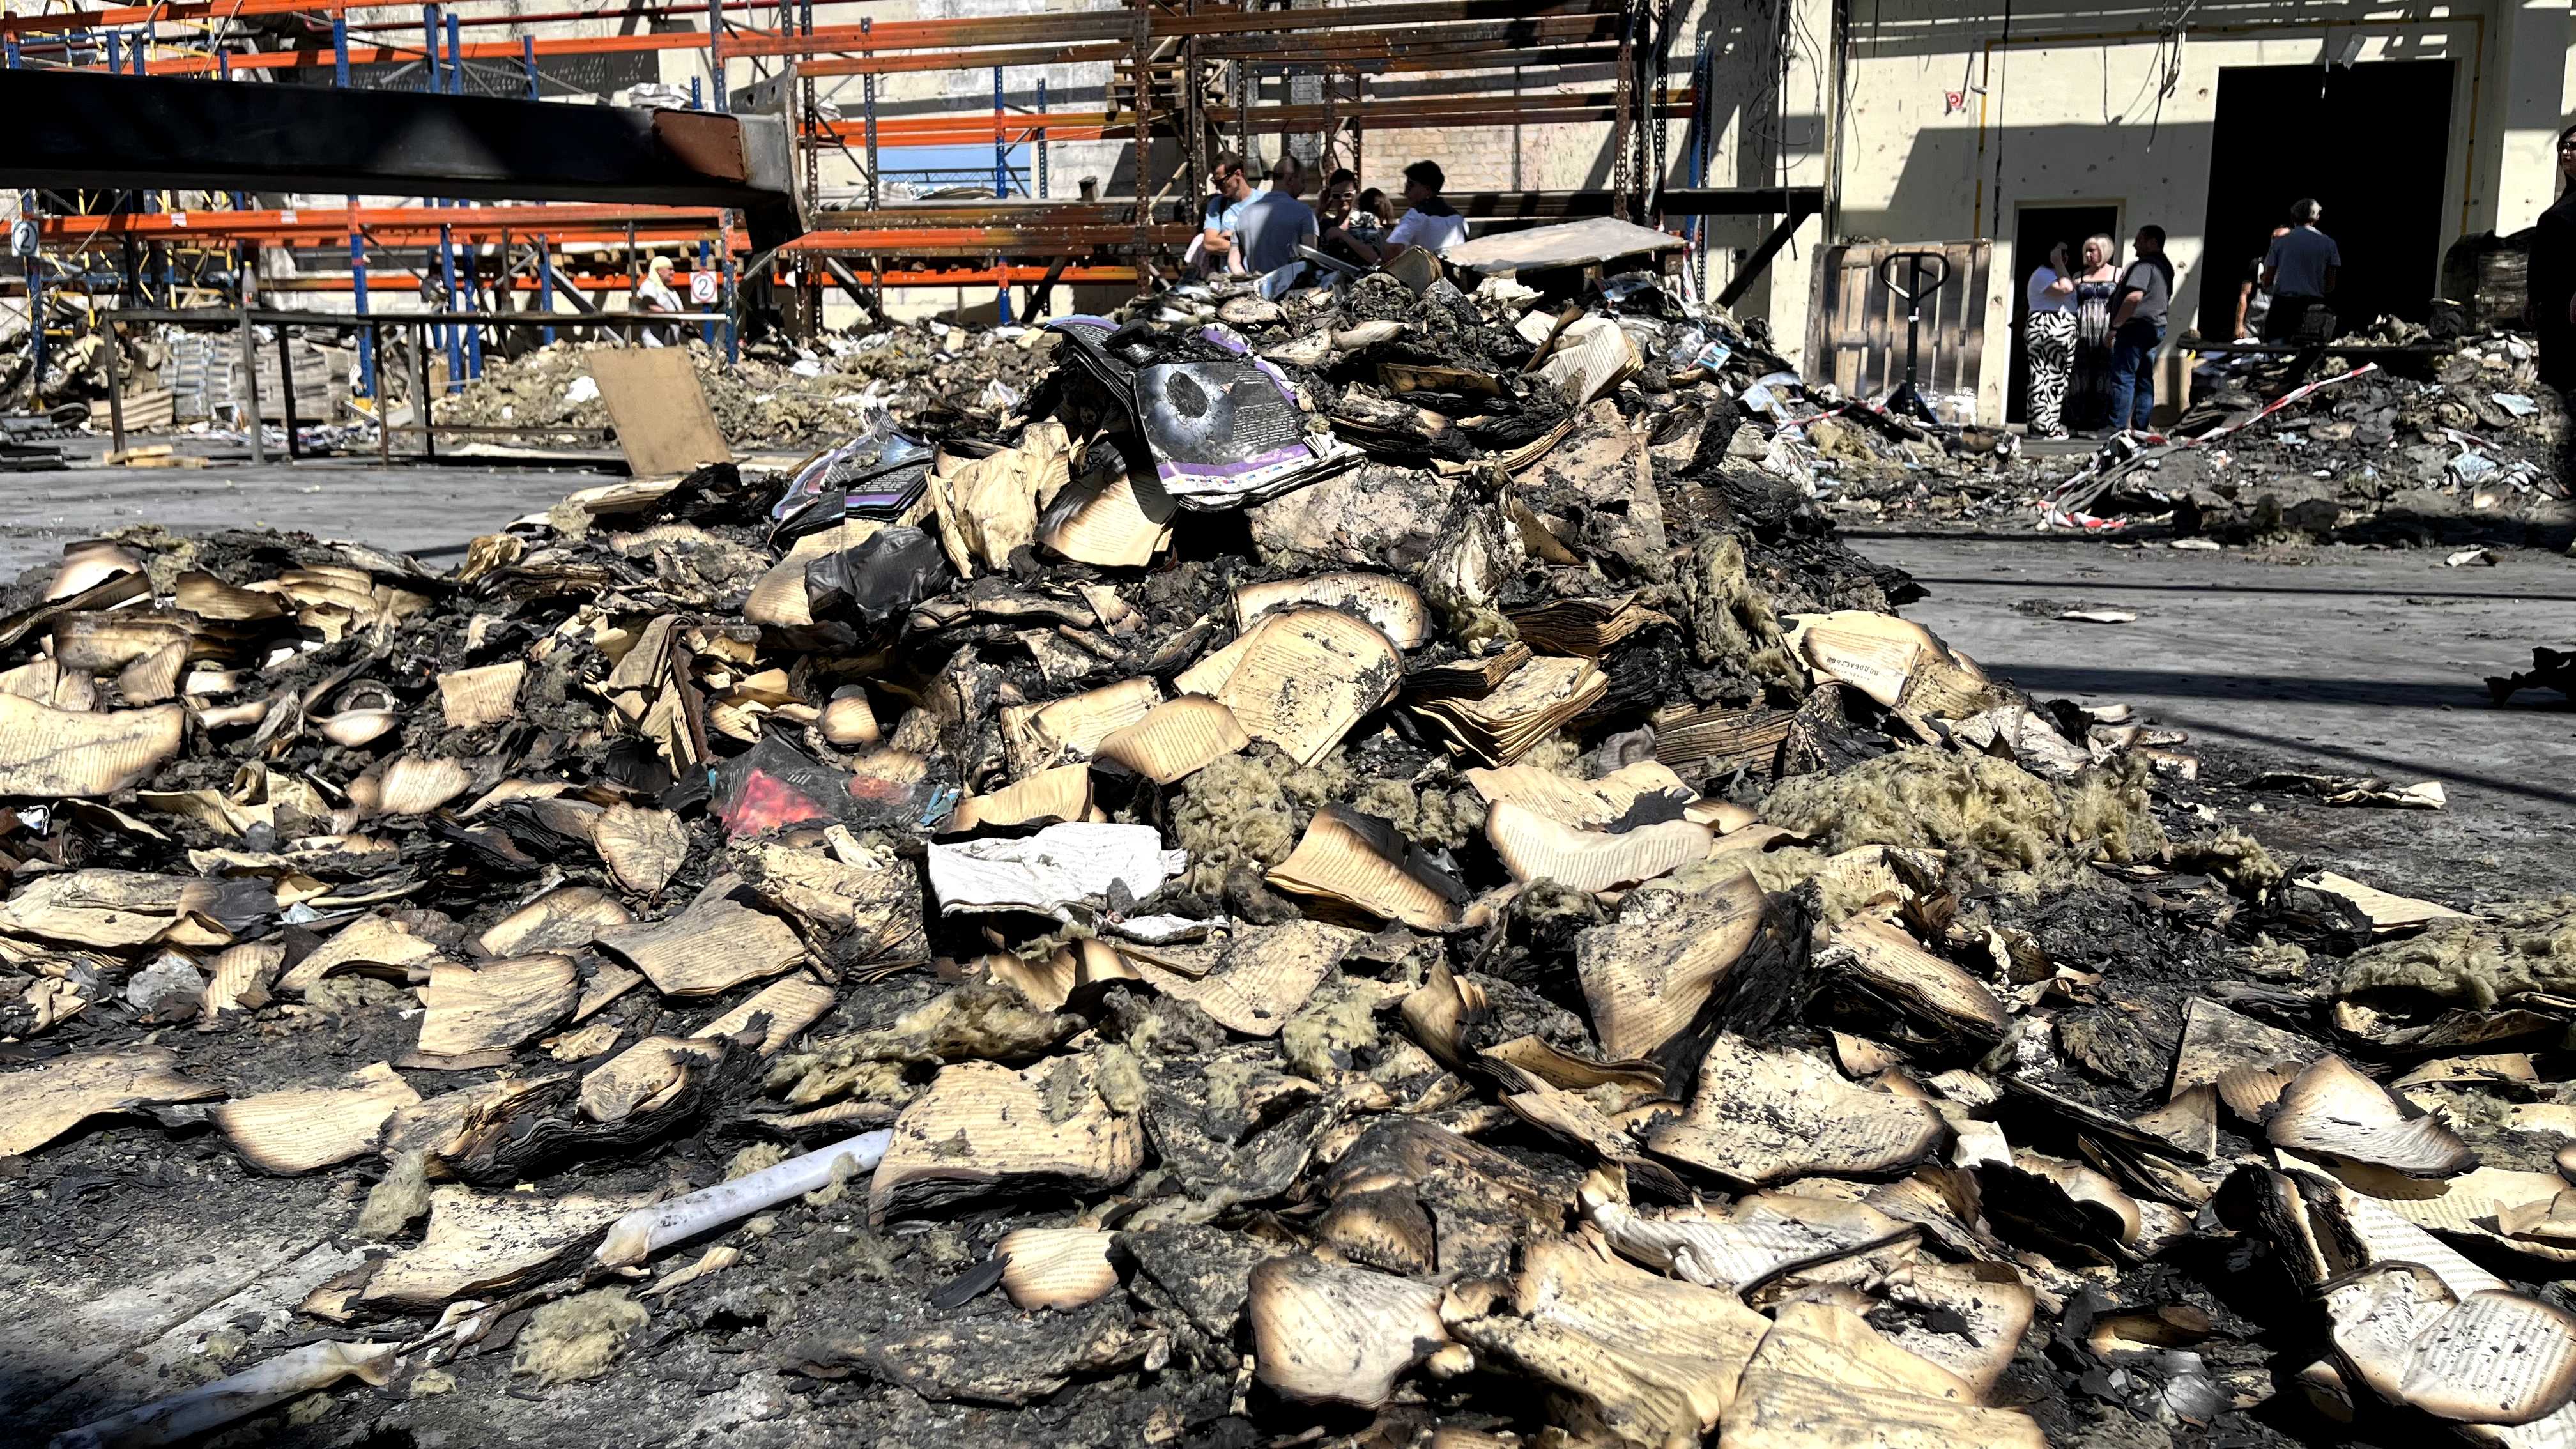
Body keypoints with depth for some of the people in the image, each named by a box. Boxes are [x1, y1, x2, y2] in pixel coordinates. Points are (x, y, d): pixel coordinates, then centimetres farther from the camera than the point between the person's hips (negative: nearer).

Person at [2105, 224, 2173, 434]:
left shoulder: (2144, 265, -14)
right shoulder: (2166, 267, 17)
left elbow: (2134, 297, -27)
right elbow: (2168, 301, 27)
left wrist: (2115, 325, -21)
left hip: (2136, 327, -10)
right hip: (2156, 327, 10)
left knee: (2123, 378, -9)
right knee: (2145, 379, 10)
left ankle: (2118, 428, -13)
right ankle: (2142, 427, 10)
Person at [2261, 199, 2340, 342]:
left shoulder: (2280, 241, 3)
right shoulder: (2328, 243, 4)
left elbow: (2267, 282, 6)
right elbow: (2330, 285, 7)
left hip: (2282, 304, -1)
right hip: (2312, 307, 1)